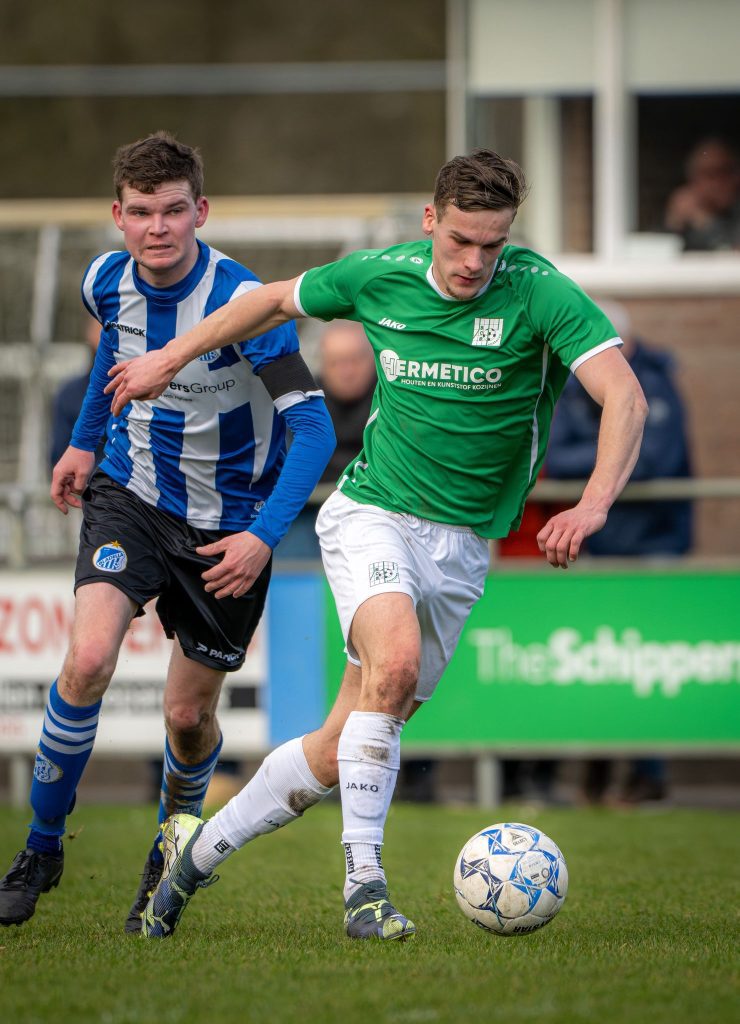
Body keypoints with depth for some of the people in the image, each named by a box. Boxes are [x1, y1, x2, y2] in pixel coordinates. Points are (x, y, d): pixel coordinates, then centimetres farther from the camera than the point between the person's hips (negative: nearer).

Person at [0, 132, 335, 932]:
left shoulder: (243, 304, -25)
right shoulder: (107, 281, -9)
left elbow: (312, 427, -23)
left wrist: (263, 536, -32)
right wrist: (85, 442, 23)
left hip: (226, 525, -2)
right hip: (131, 496, 2)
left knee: (189, 716, 4)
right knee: (88, 661, -21)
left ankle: (173, 851, 37)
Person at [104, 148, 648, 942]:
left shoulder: (539, 293, -13)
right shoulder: (380, 277, -5)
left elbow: (623, 396, -24)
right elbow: (277, 300, 15)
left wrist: (593, 504, -39)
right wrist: (172, 358, 21)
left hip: (462, 545, 1)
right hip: (372, 513, -1)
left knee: (341, 750, 2)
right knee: (395, 661, -33)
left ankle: (201, 848, 24)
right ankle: (363, 881, -29)